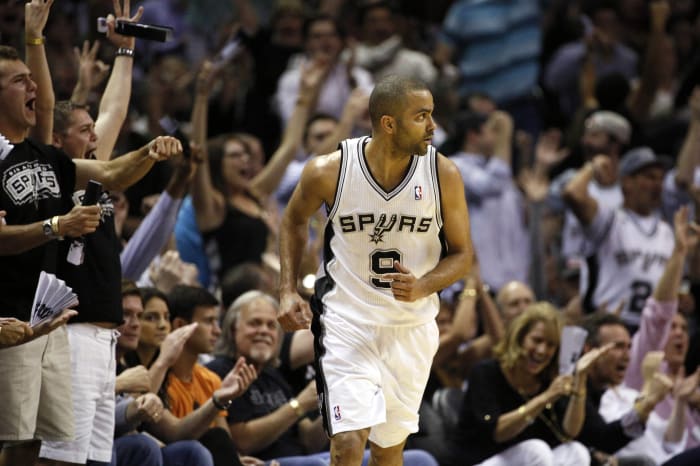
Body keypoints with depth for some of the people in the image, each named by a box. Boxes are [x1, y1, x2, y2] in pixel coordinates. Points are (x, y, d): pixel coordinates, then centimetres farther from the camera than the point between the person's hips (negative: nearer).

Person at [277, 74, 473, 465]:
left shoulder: (443, 175, -11)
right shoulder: (329, 172, -14)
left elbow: (462, 254, -1)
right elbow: (295, 220, 8)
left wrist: (423, 287, -22)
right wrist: (289, 290, -1)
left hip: (411, 327, 3)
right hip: (347, 320, -3)